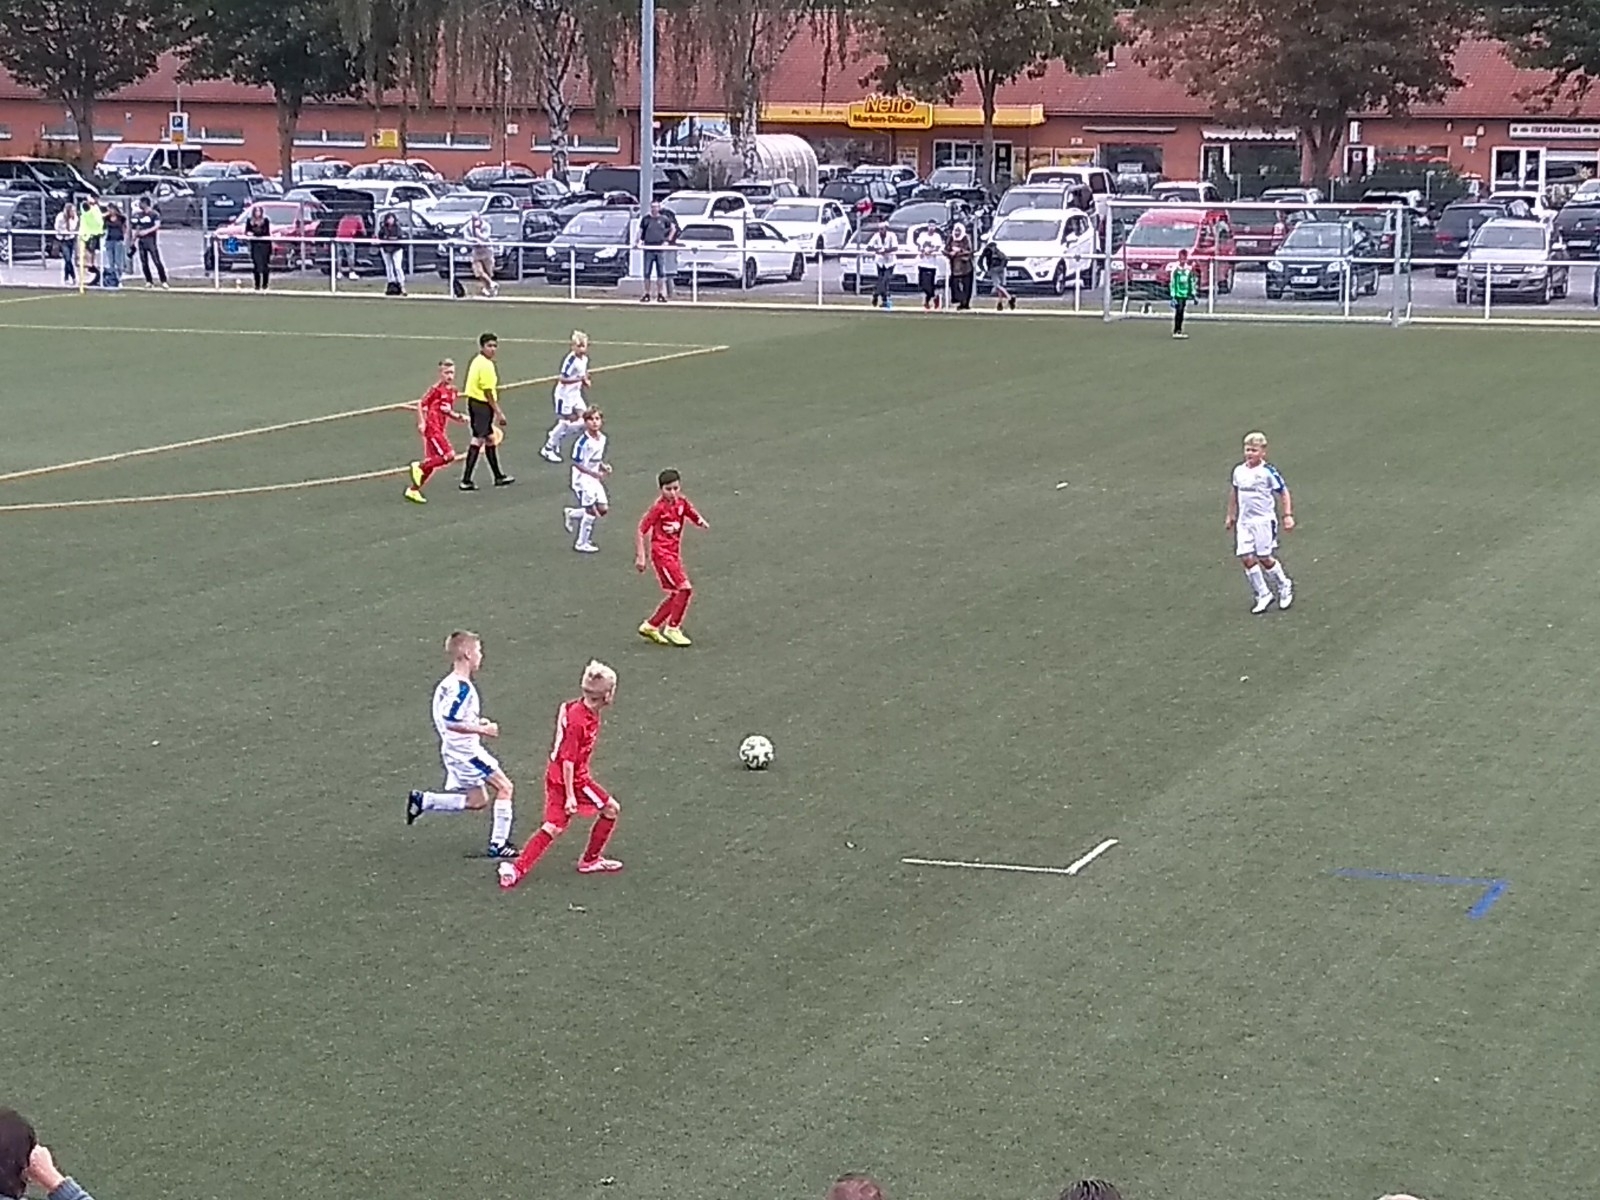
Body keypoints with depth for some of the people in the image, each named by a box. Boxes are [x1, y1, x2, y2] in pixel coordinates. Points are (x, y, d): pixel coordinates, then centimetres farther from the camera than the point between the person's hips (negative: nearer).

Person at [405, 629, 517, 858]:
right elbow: (450, 721, -27)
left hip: (455, 752, 10)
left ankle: (422, 801, 12)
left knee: (477, 801, 16)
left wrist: (476, 723, 13)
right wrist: (482, 730, -20)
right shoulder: (462, 687, -20)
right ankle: (498, 844, -1)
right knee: (504, 787, -2)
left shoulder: (448, 684, 11)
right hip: (465, 751, -10)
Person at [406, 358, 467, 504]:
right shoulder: (436, 389, -12)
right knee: (449, 455, -18)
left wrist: (458, 417, 5)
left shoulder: (452, 390, 12)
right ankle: (419, 466, -5)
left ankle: (413, 490, 17)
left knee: (431, 463, 9)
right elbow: (421, 404, -11)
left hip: (441, 430, 9)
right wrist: (421, 423, -19)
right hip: (432, 428, -9)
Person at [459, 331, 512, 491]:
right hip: (482, 405, -11)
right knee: (478, 441, -6)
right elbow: (488, 392, -21)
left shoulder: (478, 361, 12)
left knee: (490, 439, 19)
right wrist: (499, 413, -15)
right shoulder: (486, 365, -19)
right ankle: (466, 481, -5)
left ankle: (498, 477, 30)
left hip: (475, 403, 11)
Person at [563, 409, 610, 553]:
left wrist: (604, 466, -2)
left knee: (602, 509, 7)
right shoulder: (583, 441, -21)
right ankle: (582, 544, 11)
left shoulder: (602, 439, 3)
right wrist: (594, 473, -27)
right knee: (591, 511, -5)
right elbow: (576, 463, -21)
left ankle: (573, 514, 31)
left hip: (595, 479, 8)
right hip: (582, 479, -8)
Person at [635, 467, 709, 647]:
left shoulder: (682, 502, 3)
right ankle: (672, 629, -4)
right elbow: (641, 531, -13)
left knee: (676, 594, 11)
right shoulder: (659, 507, -15)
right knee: (685, 588, -15)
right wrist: (640, 557, -16)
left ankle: (650, 626, 23)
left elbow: (694, 516, 14)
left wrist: (702, 522, -11)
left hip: (674, 554, 8)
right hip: (662, 553, -8)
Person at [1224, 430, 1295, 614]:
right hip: (1244, 521, 5)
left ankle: (1284, 586, 23)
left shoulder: (1268, 472, -11)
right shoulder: (1239, 471, 6)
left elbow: (1284, 493, -5)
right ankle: (1262, 595, 9)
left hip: (1264, 520, -5)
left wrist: (1288, 515, -9)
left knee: (1264, 558, -2)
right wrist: (1231, 515, 25)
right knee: (1246, 559, -3)